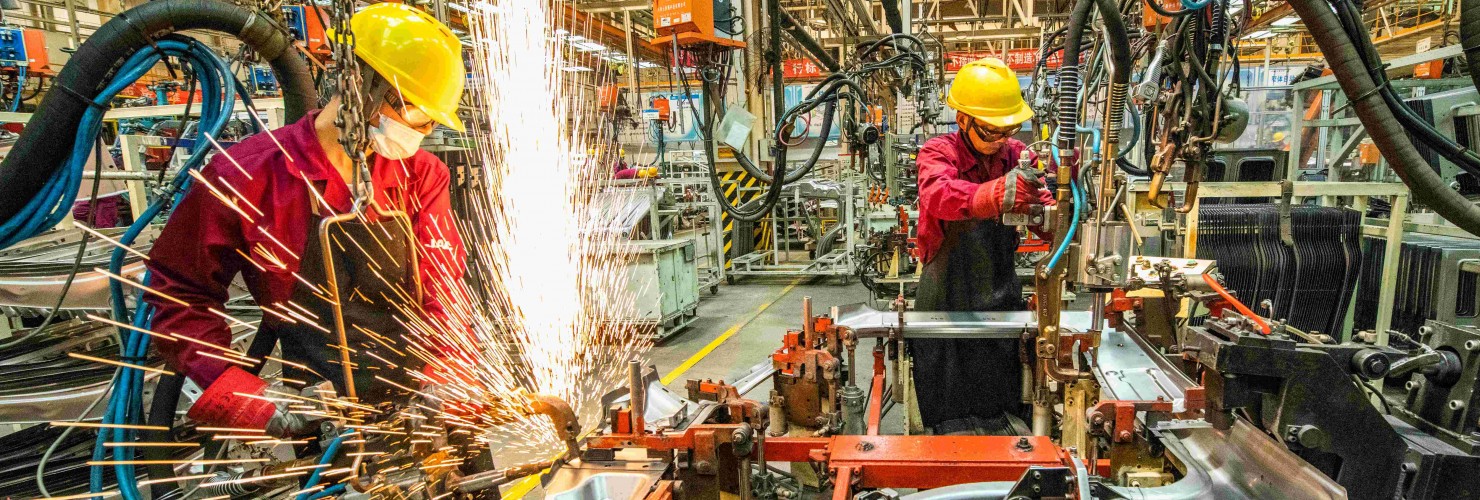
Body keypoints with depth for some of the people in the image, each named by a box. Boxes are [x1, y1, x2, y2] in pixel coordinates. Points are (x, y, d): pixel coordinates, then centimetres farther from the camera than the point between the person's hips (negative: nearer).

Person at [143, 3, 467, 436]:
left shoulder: (421, 174, 2)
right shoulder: (248, 177, -7)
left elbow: (442, 287, -1)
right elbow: (180, 294, 0)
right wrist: (252, 404, -11)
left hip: (419, 398, 3)